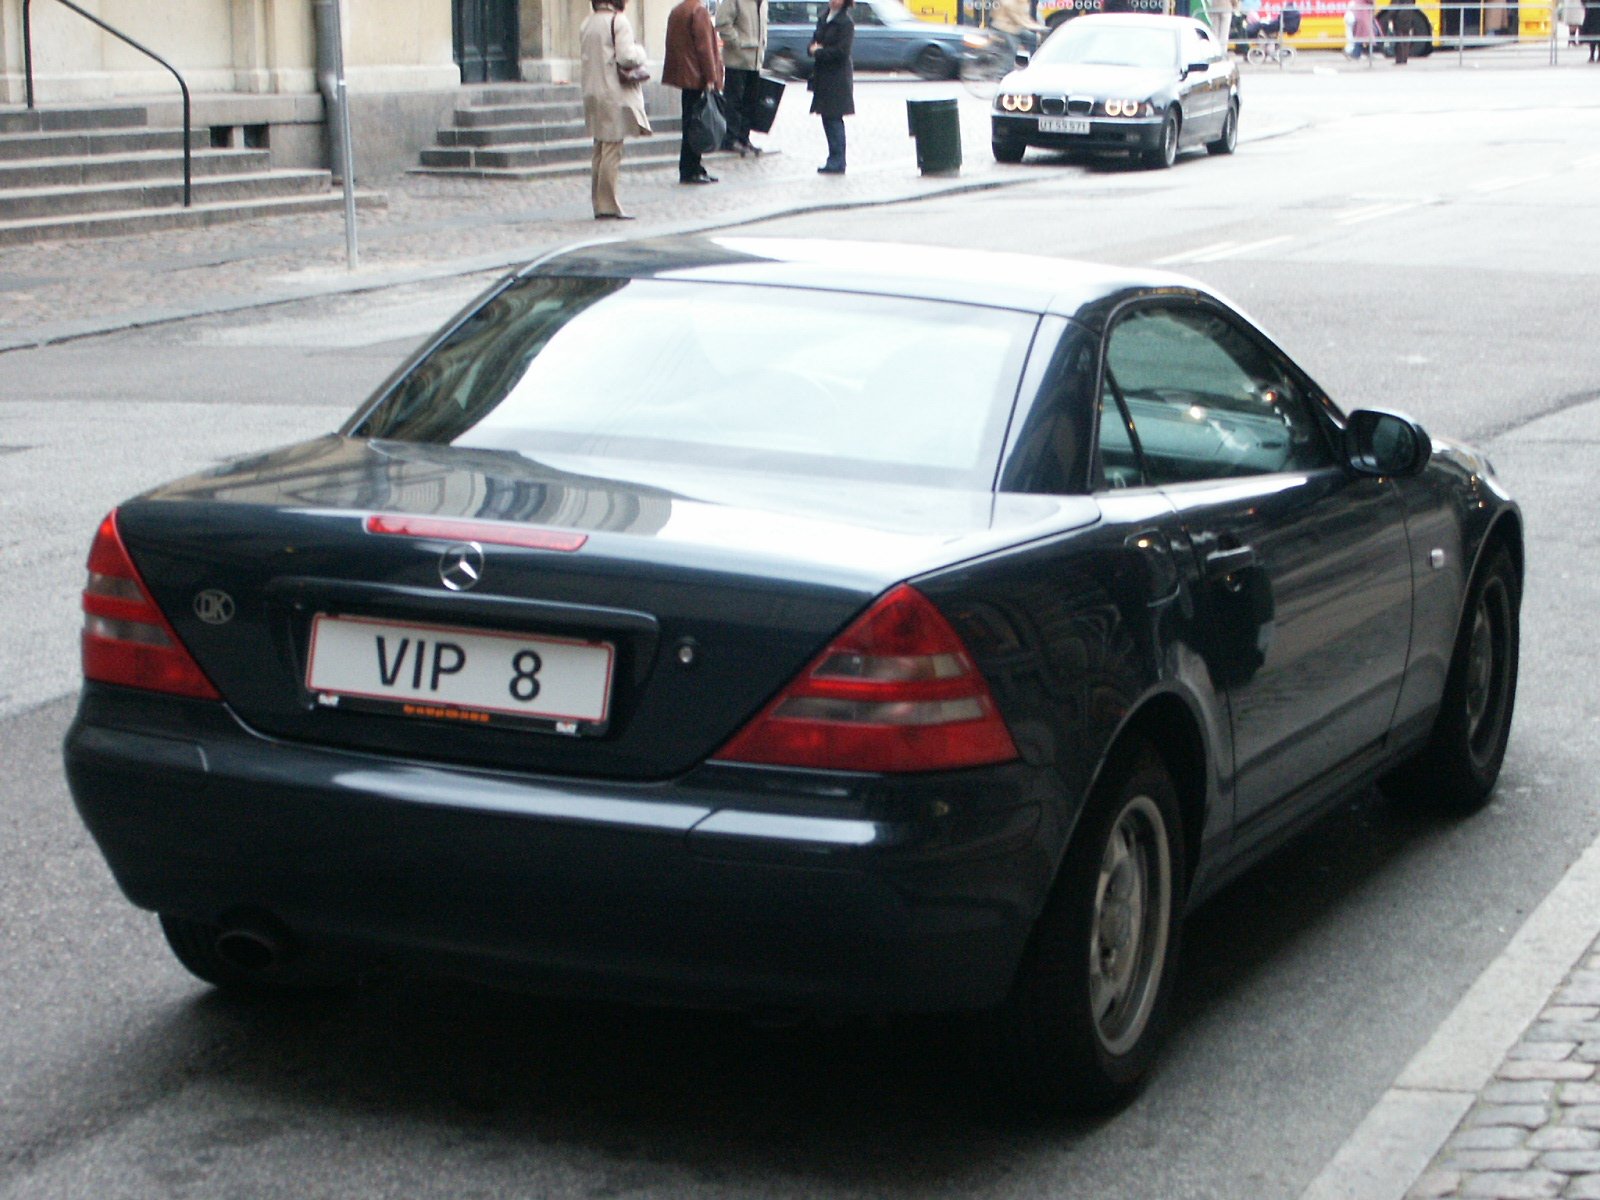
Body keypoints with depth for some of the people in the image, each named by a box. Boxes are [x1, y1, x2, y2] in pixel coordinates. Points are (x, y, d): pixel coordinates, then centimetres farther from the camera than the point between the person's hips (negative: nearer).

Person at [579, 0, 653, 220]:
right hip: (615, 93, -8)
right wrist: (640, 51, -1)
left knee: (599, 151, 13)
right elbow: (627, 57, -19)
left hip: (592, 93, 8)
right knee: (612, 151, -5)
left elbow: (584, 57, 12)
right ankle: (609, 207, -5)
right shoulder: (618, 21, -12)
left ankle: (599, 205, 15)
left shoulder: (588, 23, 11)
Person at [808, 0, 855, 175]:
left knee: (834, 119, -8)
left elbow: (842, 51, -17)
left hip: (837, 79, -8)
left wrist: (819, 52, -9)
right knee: (828, 118, 10)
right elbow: (815, 40, 17)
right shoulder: (824, 18, 12)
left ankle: (837, 162, -4)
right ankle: (835, 160, 17)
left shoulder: (846, 22, -11)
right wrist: (815, 48, -6)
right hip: (823, 77, 8)